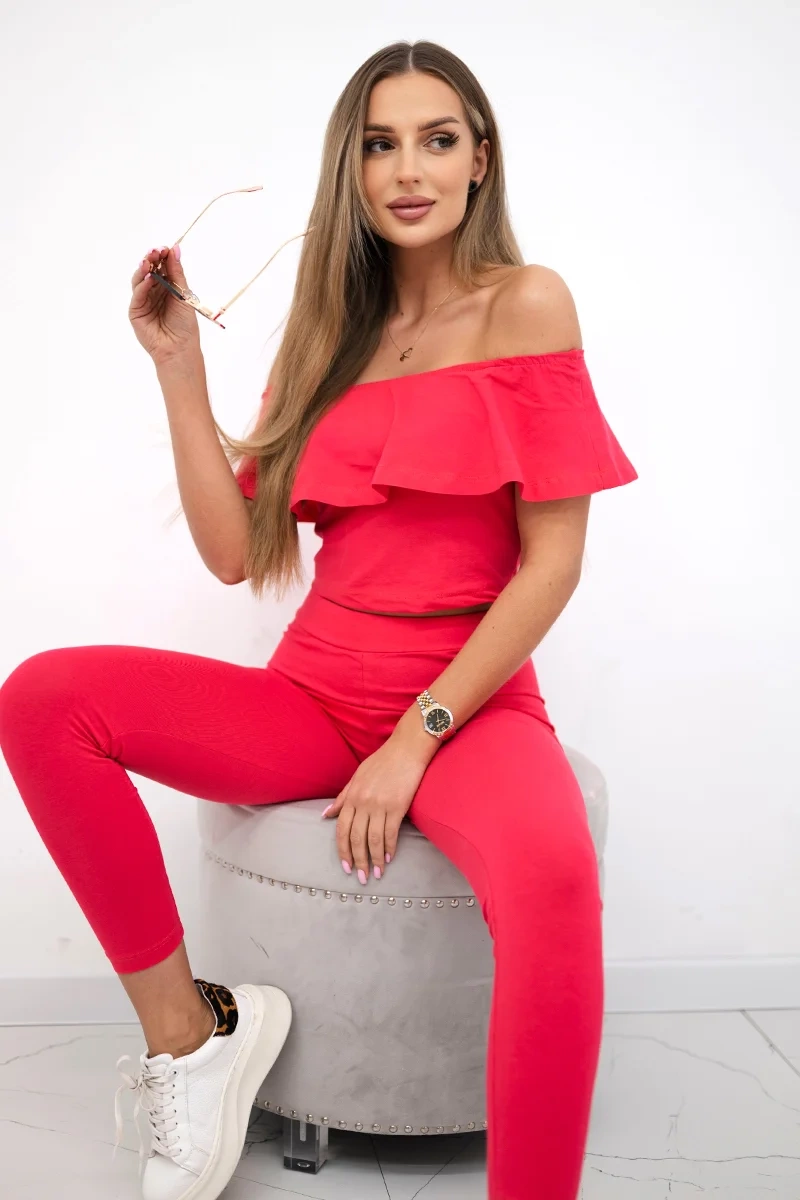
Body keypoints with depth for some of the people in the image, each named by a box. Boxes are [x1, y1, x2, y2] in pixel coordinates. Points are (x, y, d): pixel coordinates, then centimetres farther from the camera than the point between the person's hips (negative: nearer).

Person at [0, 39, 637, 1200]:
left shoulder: (526, 304, -2)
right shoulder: (331, 335, 12)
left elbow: (554, 558, -8)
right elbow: (235, 549, 4)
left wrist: (416, 738, -14)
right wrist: (179, 365, 1)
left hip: (472, 702, -4)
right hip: (314, 699, 5)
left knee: (552, 874, -38)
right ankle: (190, 1035, -5)